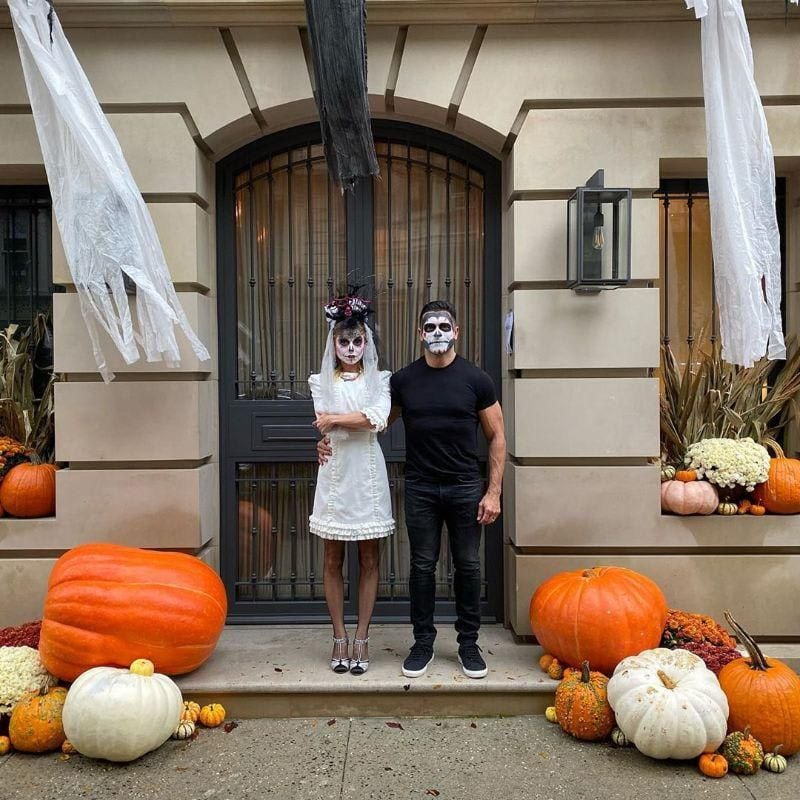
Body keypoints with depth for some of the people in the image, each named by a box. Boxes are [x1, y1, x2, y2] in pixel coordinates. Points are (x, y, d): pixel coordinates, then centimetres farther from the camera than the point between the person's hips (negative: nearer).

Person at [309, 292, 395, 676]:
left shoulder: (379, 381, 4)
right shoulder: (321, 382, 6)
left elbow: (379, 418, -15)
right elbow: (349, 424, -8)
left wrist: (336, 419, -12)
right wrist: (362, 419, -11)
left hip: (368, 476, 0)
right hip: (335, 475, 0)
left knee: (368, 561, 6)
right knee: (333, 561, 7)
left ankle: (361, 638, 17)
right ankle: (339, 637, 19)